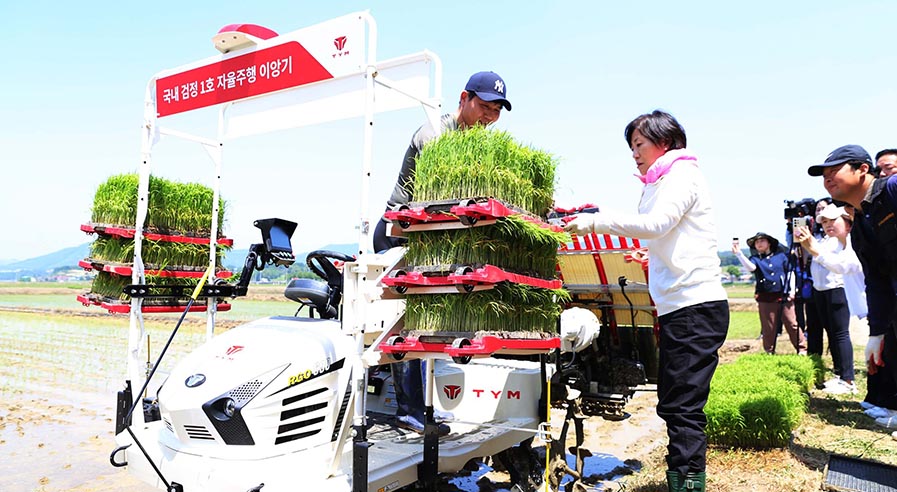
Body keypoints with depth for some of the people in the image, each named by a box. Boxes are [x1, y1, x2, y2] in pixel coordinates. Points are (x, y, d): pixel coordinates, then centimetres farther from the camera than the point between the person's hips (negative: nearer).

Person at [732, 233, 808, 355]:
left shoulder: (781, 255, 7)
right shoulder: (755, 258, 3)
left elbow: (791, 273, 10)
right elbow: (750, 267, -20)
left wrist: (792, 291, 1)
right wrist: (739, 253, -35)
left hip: (784, 297, 0)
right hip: (765, 299, 0)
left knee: (792, 324, 3)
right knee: (768, 328, 6)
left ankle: (802, 349, 13)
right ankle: (769, 352, 18)